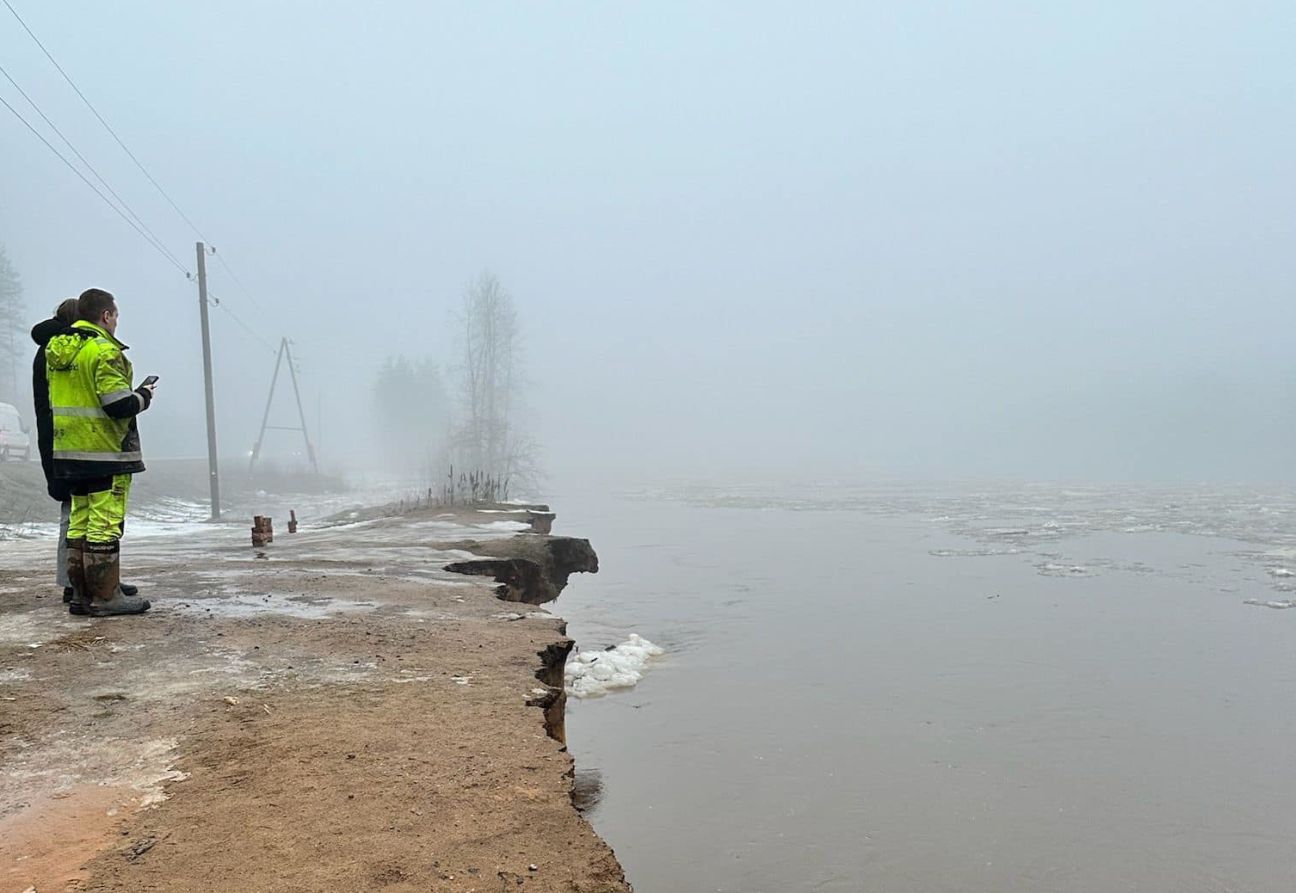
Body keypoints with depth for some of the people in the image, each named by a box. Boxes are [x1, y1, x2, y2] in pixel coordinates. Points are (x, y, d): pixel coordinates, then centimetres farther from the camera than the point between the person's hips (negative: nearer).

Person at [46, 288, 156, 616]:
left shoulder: (57, 351, 13)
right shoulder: (104, 351, -15)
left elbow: (54, 403, 21)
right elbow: (119, 405, -22)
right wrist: (142, 396, -2)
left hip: (69, 452, 9)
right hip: (105, 453, -9)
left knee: (79, 523, 14)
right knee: (105, 525, -4)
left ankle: (81, 593, 20)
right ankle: (105, 597, 0)